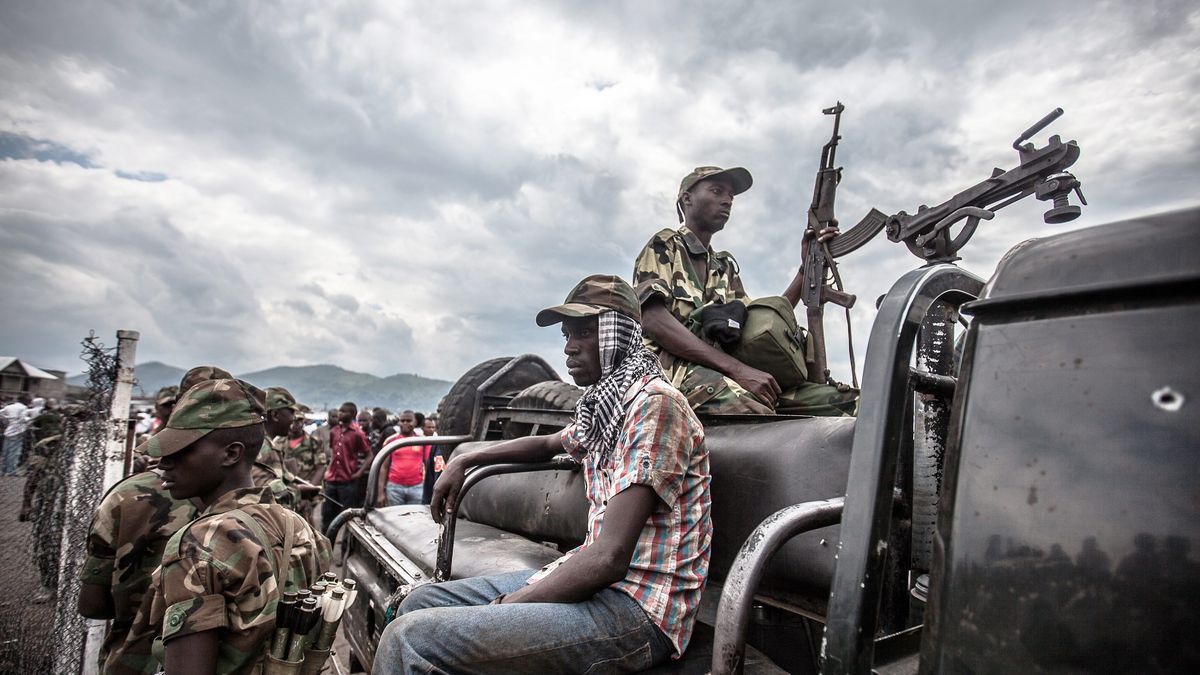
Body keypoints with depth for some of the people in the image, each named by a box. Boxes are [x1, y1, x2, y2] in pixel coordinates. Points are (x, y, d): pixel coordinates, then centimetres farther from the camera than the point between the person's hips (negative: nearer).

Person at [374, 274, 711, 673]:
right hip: (596, 580, 9)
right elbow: (547, 444, 36)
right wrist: (464, 461, 26)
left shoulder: (654, 404, -17)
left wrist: (506, 606, -14)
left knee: (410, 639, -20)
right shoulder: (600, 407, 13)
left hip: (638, 607, -9)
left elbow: (610, 557, -23)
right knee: (421, 603, 10)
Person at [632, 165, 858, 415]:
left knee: (844, 401, -14)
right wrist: (738, 368, -18)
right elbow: (654, 319, -9)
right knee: (753, 412, -40)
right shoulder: (664, 245, 9)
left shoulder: (726, 268, 30)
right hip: (676, 366, -6)